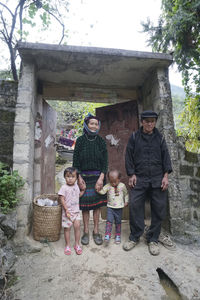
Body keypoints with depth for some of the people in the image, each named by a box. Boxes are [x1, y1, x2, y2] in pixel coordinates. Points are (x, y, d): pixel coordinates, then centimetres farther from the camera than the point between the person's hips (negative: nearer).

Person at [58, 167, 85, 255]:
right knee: (67, 228, 7)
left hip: (76, 211, 4)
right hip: (67, 212, -4)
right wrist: (66, 210, -18)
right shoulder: (64, 188, -13)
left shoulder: (76, 186, 5)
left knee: (77, 226, 2)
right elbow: (62, 199, -14)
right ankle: (67, 246, 26)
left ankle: (77, 244, 21)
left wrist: (83, 189, 10)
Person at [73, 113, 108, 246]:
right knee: (85, 204, 6)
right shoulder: (80, 140, -1)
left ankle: (96, 231, 25)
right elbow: (75, 160, -1)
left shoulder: (101, 141, 2)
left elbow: (105, 161, 0)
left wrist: (101, 178, -9)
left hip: (98, 176, 1)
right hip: (84, 176, -1)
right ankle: (86, 231, 24)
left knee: (97, 203, 8)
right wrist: (79, 177, -7)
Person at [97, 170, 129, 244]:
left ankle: (118, 236, 28)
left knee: (118, 222, 12)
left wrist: (126, 201, 5)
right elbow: (102, 191, -18)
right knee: (109, 221, -9)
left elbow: (126, 194, 9)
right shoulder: (108, 186, -8)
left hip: (119, 208, 1)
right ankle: (107, 235, 1)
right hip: (110, 207, -1)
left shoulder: (122, 186, -4)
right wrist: (98, 189, -36)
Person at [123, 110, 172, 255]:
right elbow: (129, 156, 4)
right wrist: (131, 174, -2)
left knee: (158, 209, 5)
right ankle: (134, 237, 18)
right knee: (135, 207, -3)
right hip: (139, 179, -1)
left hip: (158, 179, 2)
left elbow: (166, 157, 8)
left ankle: (153, 239, 24)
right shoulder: (134, 137, 6)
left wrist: (166, 175, 0)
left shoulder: (160, 138, 10)